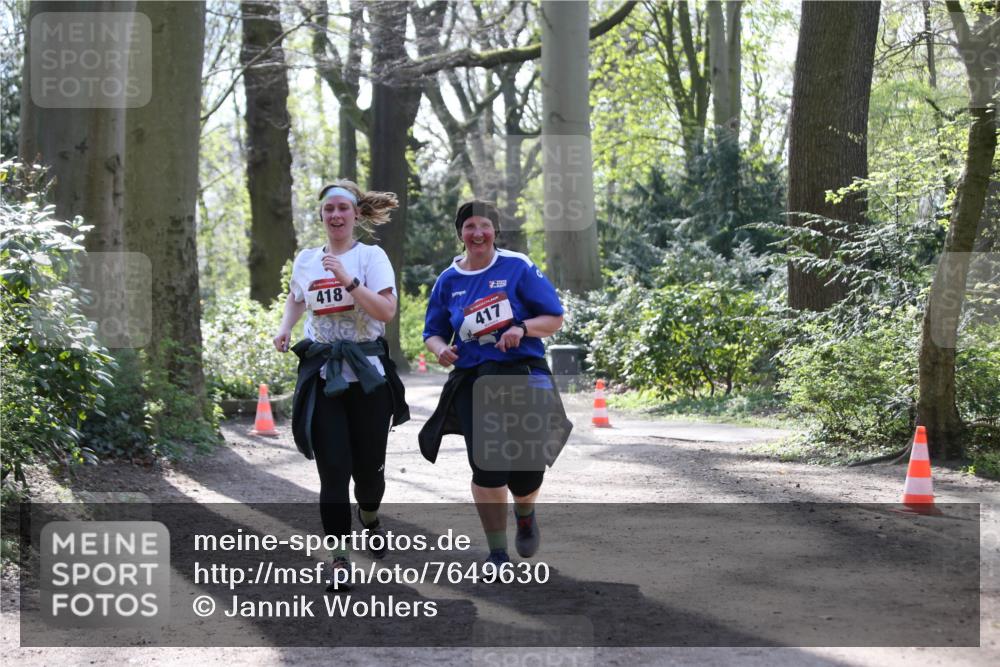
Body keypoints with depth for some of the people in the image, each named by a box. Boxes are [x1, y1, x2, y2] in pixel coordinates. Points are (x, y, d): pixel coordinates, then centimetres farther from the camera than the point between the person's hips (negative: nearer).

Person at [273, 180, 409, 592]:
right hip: (323, 376, 2)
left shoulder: (371, 256, -2)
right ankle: (339, 559, -1)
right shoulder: (305, 260, 9)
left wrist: (347, 279, -22)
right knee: (333, 470, -7)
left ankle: (369, 518, 39)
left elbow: (386, 312, -15)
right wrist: (284, 327, 11)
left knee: (368, 466, 4)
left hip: (367, 373, -2)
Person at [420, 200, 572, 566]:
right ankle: (497, 553, 6)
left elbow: (555, 318, 2)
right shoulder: (448, 281, 9)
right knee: (486, 467, -8)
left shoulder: (518, 268, 0)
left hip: (522, 374, -2)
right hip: (472, 379, 2)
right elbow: (433, 333, 16)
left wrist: (522, 328, -17)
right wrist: (440, 348, -7)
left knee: (527, 466, -3)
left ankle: (525, 515, 34)